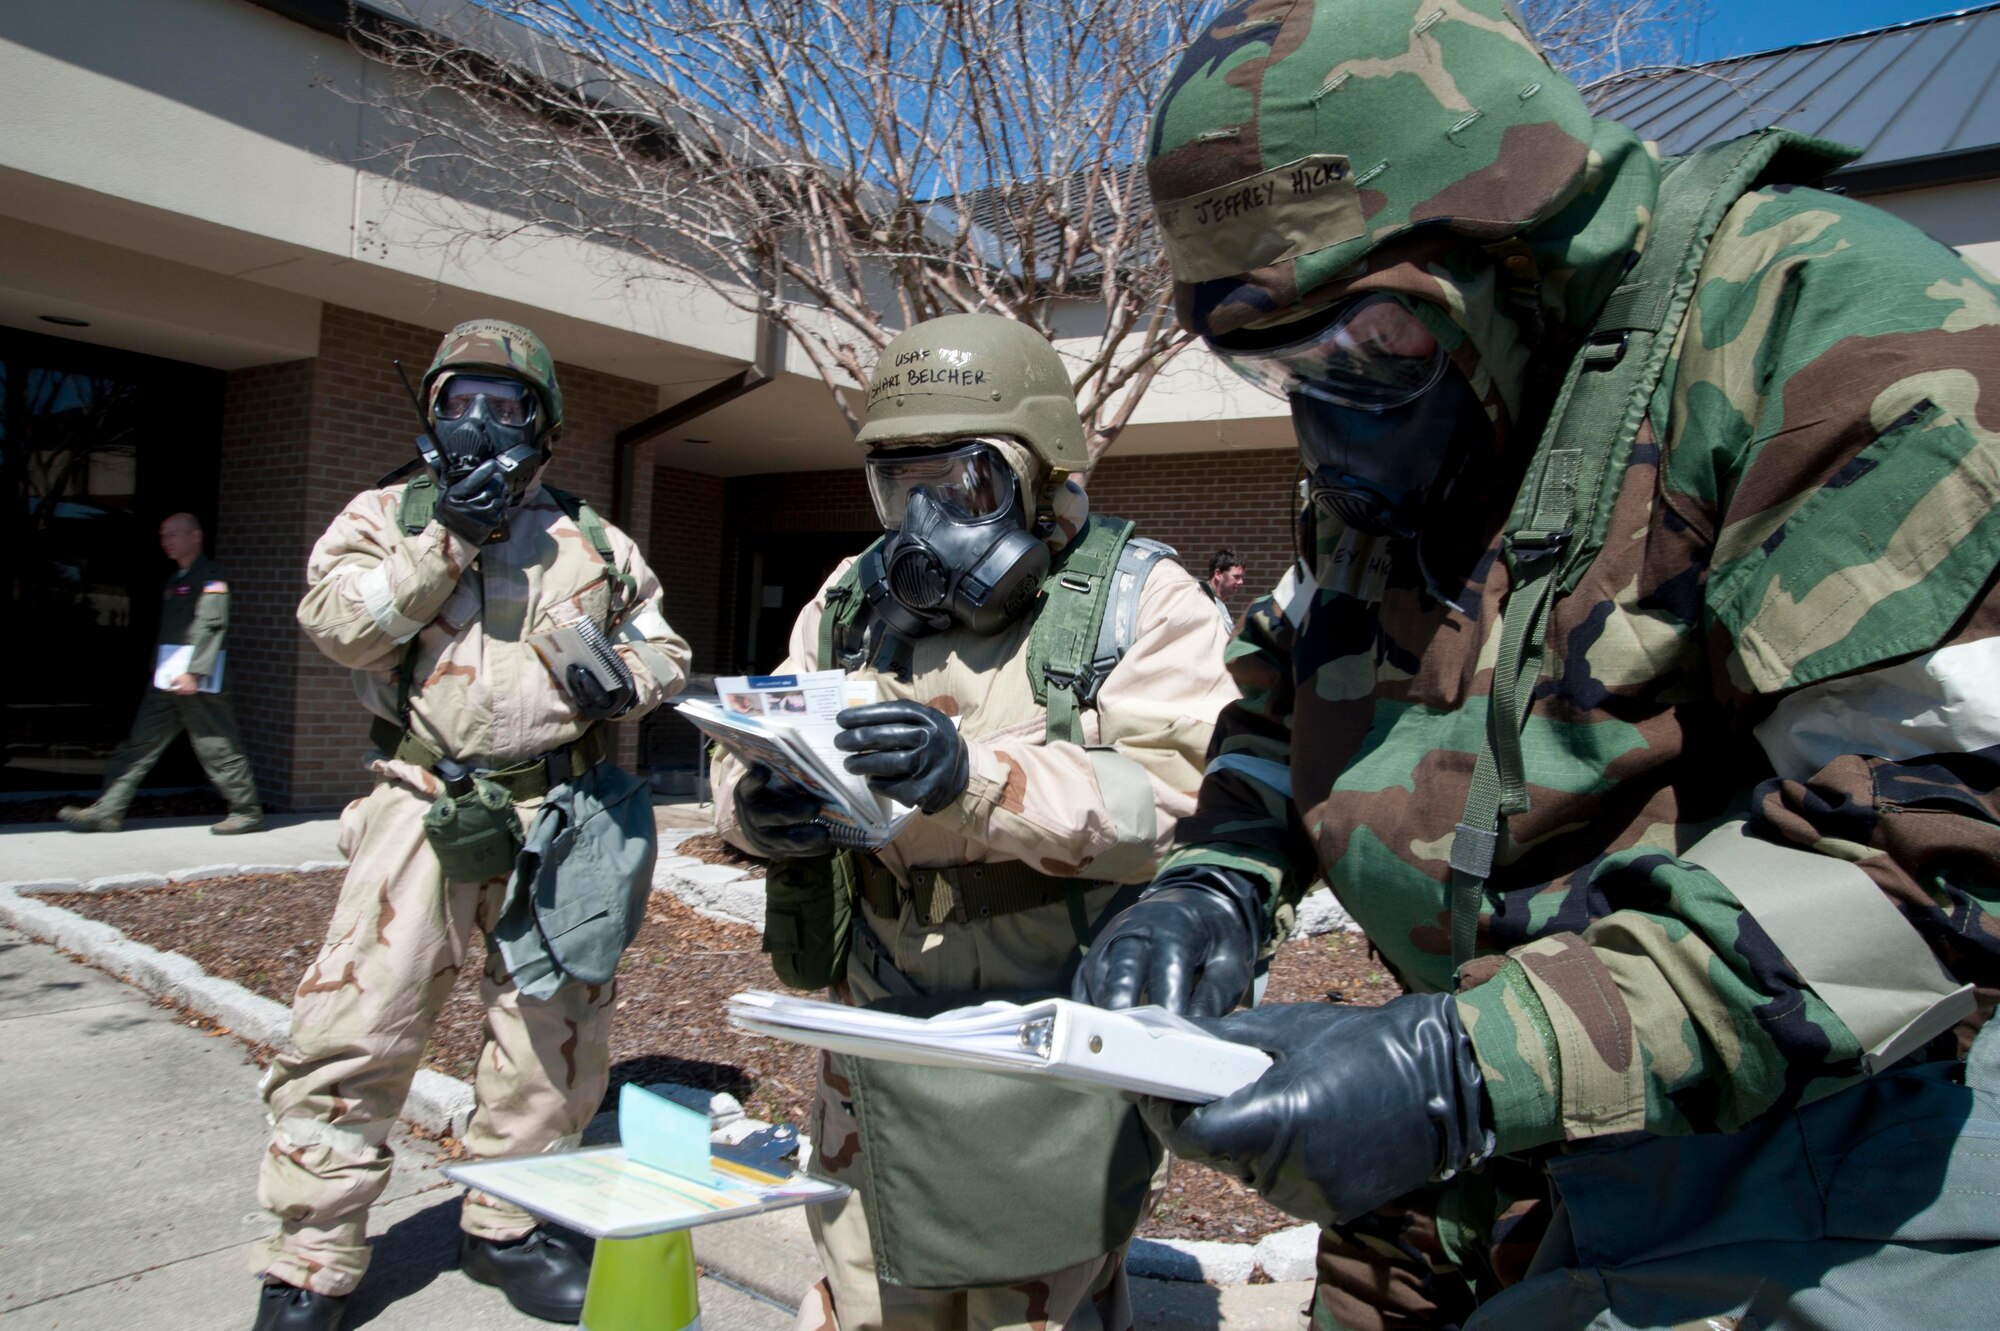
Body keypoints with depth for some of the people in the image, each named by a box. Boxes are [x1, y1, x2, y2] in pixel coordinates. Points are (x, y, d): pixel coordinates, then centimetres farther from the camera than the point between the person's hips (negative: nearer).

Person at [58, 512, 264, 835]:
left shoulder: (210, 576, -8)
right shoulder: (174, 579, 21)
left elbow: (211, 625, -17)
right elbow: (168, 630, 21)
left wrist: (193, 671, -23)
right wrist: (160, 670, 16)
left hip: (198, 679, -9)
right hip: (168, 679, 9)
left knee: (217, 747, -4)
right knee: (141, 743, 7)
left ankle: (248, 811, 6)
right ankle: (107, 811, 10)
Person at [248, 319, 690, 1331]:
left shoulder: (590, 538, 13)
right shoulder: (388, 514, 8)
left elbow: (661, 647, 17)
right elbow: (336, 625, -8)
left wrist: (624, 678, -5)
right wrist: (444, 538, -14)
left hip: (558, 813, 3)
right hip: (426, 806, -2)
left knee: (554, 1032, 11)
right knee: (353, 1028, -4)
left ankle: (507, 1227, 31)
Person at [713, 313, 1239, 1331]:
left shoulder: (1142, 598, -8)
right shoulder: (856, 598, 7)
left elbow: (1179, 796, -20)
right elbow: (748, 750, 7)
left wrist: (974, 778, -34)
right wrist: (757, 805, -18)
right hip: (877, 1043, 5)